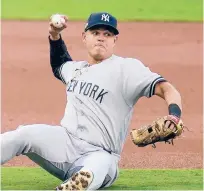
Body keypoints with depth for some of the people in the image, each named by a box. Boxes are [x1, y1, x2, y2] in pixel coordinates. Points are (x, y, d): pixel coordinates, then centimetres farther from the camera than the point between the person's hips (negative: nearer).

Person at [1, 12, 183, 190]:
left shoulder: (126, 67, -2)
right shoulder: (76, 68, 20)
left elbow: (166, 89, -14)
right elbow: (59, 65, 46)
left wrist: (173, 117, -36)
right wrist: (54, 35, 28)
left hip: (98, 155, -5)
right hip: (64, 143, 5)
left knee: (92, 171, -42)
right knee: (25, 134, -25)